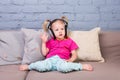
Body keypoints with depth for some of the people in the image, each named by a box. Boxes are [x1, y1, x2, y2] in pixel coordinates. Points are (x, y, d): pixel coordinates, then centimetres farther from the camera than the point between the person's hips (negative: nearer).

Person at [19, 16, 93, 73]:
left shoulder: (69, 41, 17)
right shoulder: (51, 41, 22)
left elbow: (74, 55, 12)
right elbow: (44, 53, 16)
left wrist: (70, 60, -10)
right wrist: (44, 42, 7)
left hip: (61, 60, -2)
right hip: (50, 59, 2)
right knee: (42, 66, -33)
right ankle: (28, 67, -6)